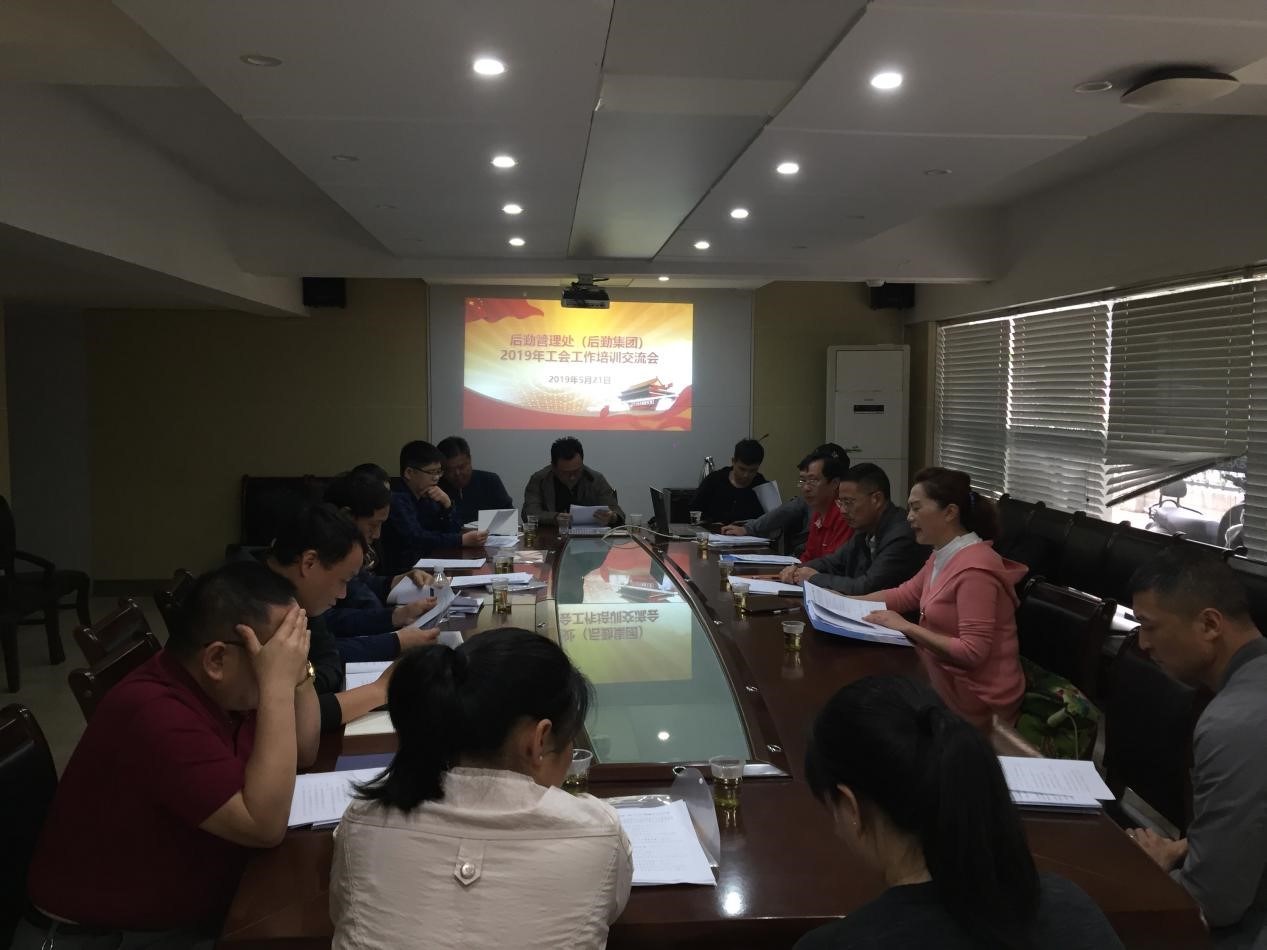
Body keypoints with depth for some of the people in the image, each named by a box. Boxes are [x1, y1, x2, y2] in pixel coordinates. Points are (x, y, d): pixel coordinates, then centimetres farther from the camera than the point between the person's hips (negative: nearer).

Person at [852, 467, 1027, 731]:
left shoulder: (974, 568, -24)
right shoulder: (942, 556, 6)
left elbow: (972, 653, -27)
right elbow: (904, 595, 15)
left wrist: (907, 628, -22)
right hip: (946, 681, 8)